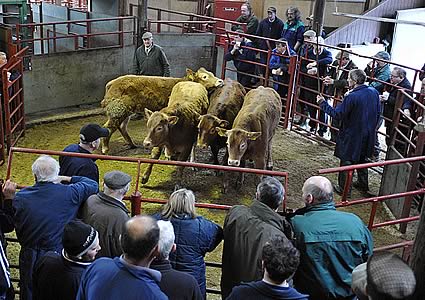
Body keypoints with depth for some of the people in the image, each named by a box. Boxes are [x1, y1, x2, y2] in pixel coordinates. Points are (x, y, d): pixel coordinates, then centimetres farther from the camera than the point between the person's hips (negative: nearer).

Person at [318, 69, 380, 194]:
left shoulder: (351, 97, -26)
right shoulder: (374, 92, -4)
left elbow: (337, 114, -20)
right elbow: (378, 113, 6)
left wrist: (322, 103, -10)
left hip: (352, 136, -7)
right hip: (368, 135, 7)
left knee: (346, 161, 7)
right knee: (362, 160, 24)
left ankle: (343, 188, 17)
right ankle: (363, 184, 37)